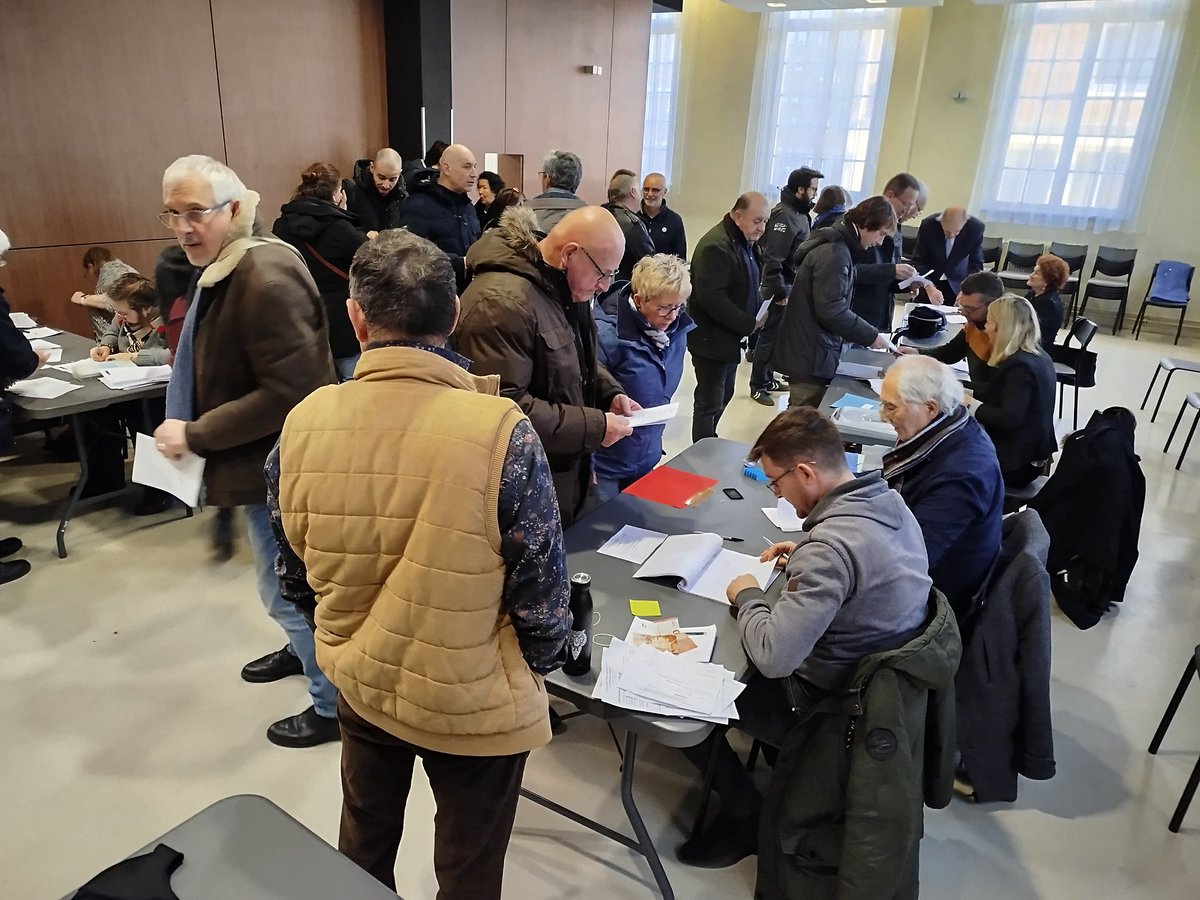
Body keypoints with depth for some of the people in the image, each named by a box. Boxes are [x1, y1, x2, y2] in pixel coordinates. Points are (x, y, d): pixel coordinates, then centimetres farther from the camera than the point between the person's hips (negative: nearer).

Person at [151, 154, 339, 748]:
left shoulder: (266, 278, -26)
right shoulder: (225, 269, 7)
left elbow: (287, 391, -29)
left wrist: (195, 435, -21)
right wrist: (188, 424, 10)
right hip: (267, 458, 10)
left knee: (289, 590, 4)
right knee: (292, 582, 27)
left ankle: (334, 704, 23)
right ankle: (304, 650, 50)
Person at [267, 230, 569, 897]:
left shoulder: (303, 424, -14)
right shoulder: (501, 431, -28)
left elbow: (296, 579, -1)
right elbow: (542, 592, -19)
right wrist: (536, 667, 3)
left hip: (359, 684, 4)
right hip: (474, 700, -3)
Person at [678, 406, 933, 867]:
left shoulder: (830, 545, -34)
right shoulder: (888, 500, -6)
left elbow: (772, 657, -34)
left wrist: (746, 596, -16)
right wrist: (804, 558, 5)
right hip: (882, 679, 9)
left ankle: (747, 814, 15)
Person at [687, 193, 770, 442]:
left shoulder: (747, 242, 11)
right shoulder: (716, 246, -21)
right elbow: (711, 297, -28)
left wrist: (756, 315, 3)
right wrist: (748, 324, -22)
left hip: (730, 335, 10)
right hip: (712, 338, -10)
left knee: (722, 397, 17)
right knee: (710, 402, -3)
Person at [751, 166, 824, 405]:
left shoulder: (800, 213, 10)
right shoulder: (784, 215, -19)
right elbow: (772, 258, -23)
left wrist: (790, 287, 16)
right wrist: (780, 291, -22)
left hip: (791, 284, 9)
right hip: (779, 287, -9)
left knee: (776, 334, 16)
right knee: (770, 335, -1)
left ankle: (766, 378, 27)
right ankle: (757, 386, 8)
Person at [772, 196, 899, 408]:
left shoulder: (837, 246, 15)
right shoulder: (834, 253, -18)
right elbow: (832, 311, -24)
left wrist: (869, 333, 12)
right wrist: (872, 336, -15)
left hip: (812, 352, 10)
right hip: (810, 356, -10)